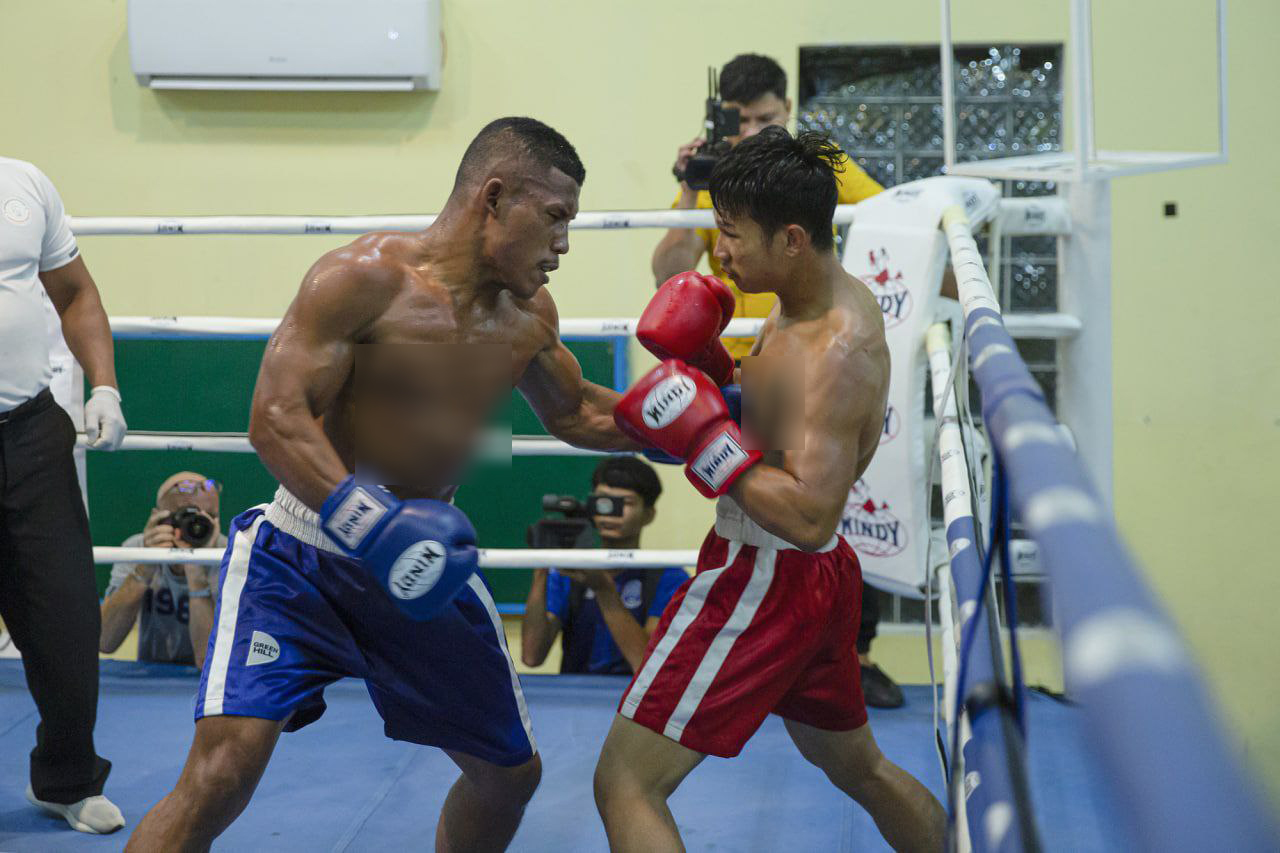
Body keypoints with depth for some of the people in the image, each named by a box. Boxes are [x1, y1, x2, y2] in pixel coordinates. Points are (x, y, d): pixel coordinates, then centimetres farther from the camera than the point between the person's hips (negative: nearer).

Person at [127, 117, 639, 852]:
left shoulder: (528, 314, 3)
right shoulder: (366, 278, -19)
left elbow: (573, 413, 21)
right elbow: (275, 417, -26)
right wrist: (370, 525, -39)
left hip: (427, 560, 7)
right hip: (305, 552, -7)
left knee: (511, 771, 15)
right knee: (223, 768, -24)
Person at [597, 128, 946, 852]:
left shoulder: (838, 353, -25)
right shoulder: (839, 299, 5)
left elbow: (809, 517, -31)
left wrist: (705, 438, -28)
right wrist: (709, 357, 1)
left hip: (766, 577, -11)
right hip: (818, 575, 11)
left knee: (626, 784, -7)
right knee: (858, 766, 29)